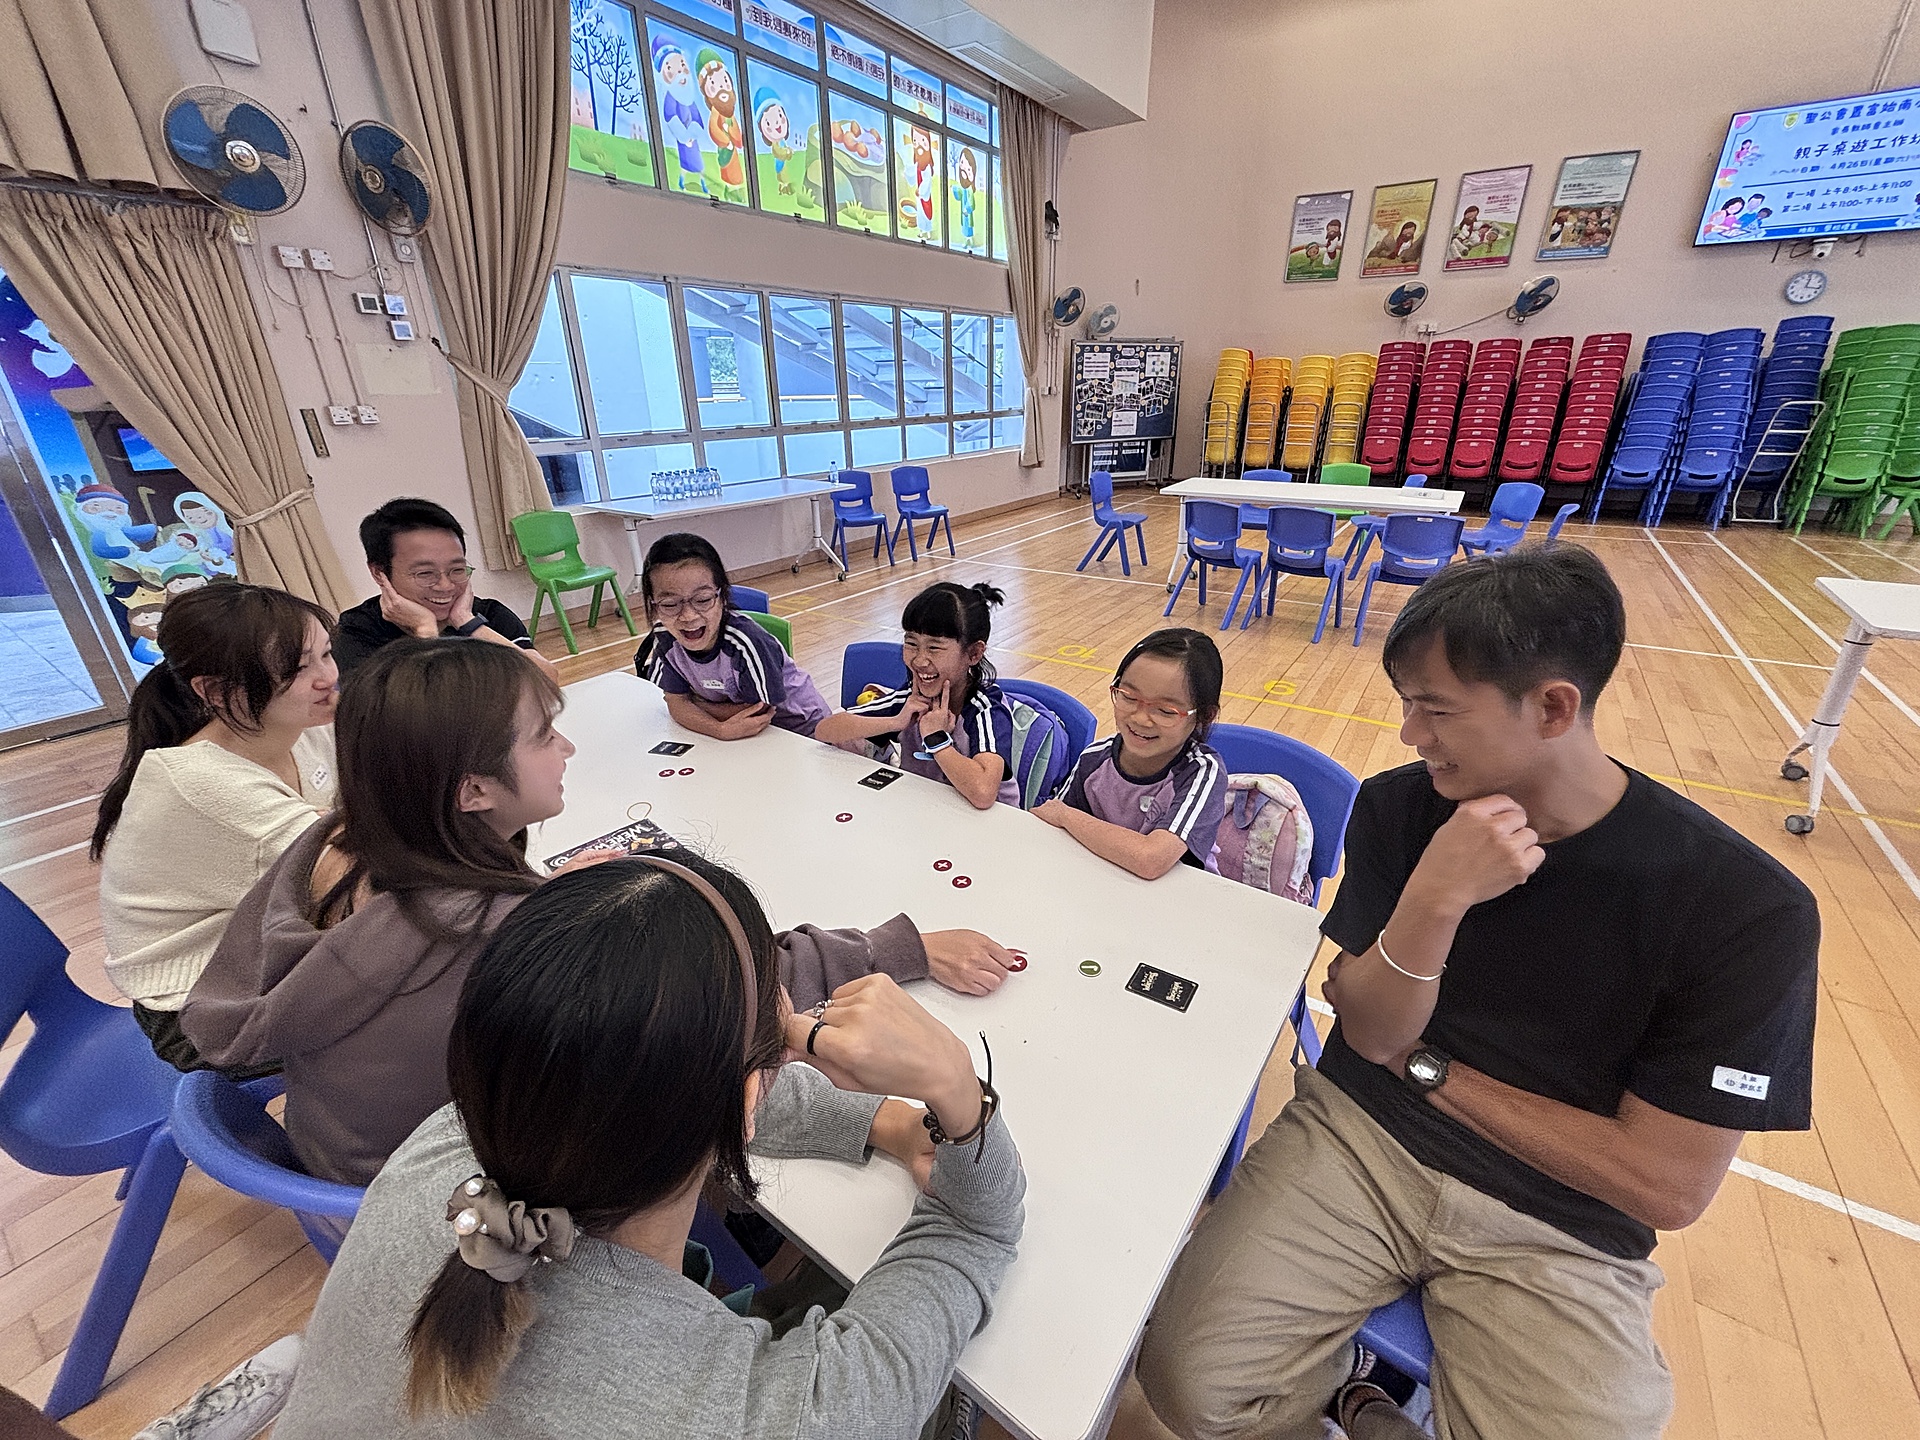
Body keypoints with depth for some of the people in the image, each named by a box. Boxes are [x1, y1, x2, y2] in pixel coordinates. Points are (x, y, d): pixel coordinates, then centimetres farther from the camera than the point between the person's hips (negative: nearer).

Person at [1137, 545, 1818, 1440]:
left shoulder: (1745, 910, -15)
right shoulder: (1398, 808, -9)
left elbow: (1667, 1187, -12)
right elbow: (1366, 1032, -9)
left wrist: (1423, 1067, -8)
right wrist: (1433, 901, -26)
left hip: (1558, 1230, 0)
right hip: (1358, 1135, 1)